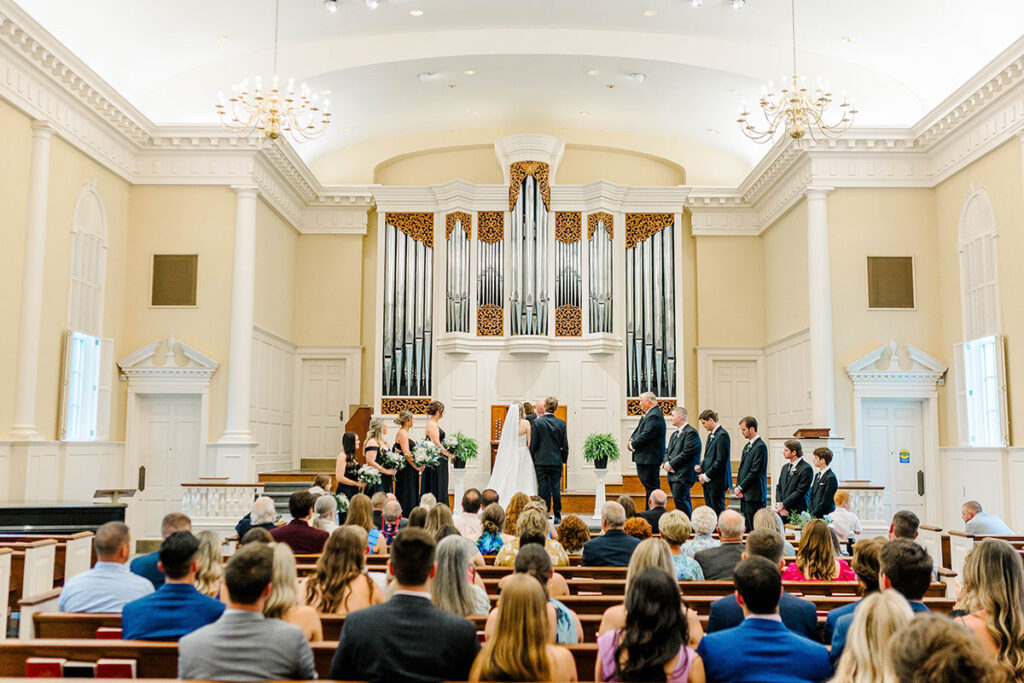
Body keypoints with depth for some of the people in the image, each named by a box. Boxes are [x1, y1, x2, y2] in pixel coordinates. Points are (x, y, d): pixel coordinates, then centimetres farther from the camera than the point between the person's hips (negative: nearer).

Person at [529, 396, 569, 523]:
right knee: (556, 489, 8)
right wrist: (564, 459, 14)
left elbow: (533, 443, -6)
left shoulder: (537, 422, -9)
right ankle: (557, 515, 11)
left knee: (543, 489, 3)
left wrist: (532, 459, 5)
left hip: (541, 461, -2)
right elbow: (565, 444, 2)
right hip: (557, 461, 2)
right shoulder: (561, 423, -2)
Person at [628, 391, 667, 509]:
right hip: (645, 459, 11)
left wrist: (632, 445, -9)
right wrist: (631, 439, -1)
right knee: (649, 487, 14)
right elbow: (638, 431, 19)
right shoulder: (648, 414, 16)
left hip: (649, 459, -11)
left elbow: (645, 436, -23)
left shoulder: (654, 416, -18)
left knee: (652, 488, -8)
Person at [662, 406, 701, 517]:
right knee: (684, 502, 10)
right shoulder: (674, 434, 21)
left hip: (683, 475, -9)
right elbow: (667, 450, 20)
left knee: (679, 499, -14)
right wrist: (666, 463, -1)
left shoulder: (691, 432, -10)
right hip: (673, 473, 9)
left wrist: (671, 464, -13)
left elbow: (686, 453, -18)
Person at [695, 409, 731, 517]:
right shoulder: (710, 435, 16)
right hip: (708, 481, 9)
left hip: (717, 481, -9)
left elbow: (721, 460, -18)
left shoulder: (722, 435, -13)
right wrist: (700, 466, 5)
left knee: (718, 511, -6)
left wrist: (706, 476, -15)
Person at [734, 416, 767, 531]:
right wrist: (738, 487, 7)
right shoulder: (747, 446, 18)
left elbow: (755, 471, -17)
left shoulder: (760, 446, -12)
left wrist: (740, 487, -12)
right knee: (746, 528, 10)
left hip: (754, 495, -9)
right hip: (745, 494, 9)